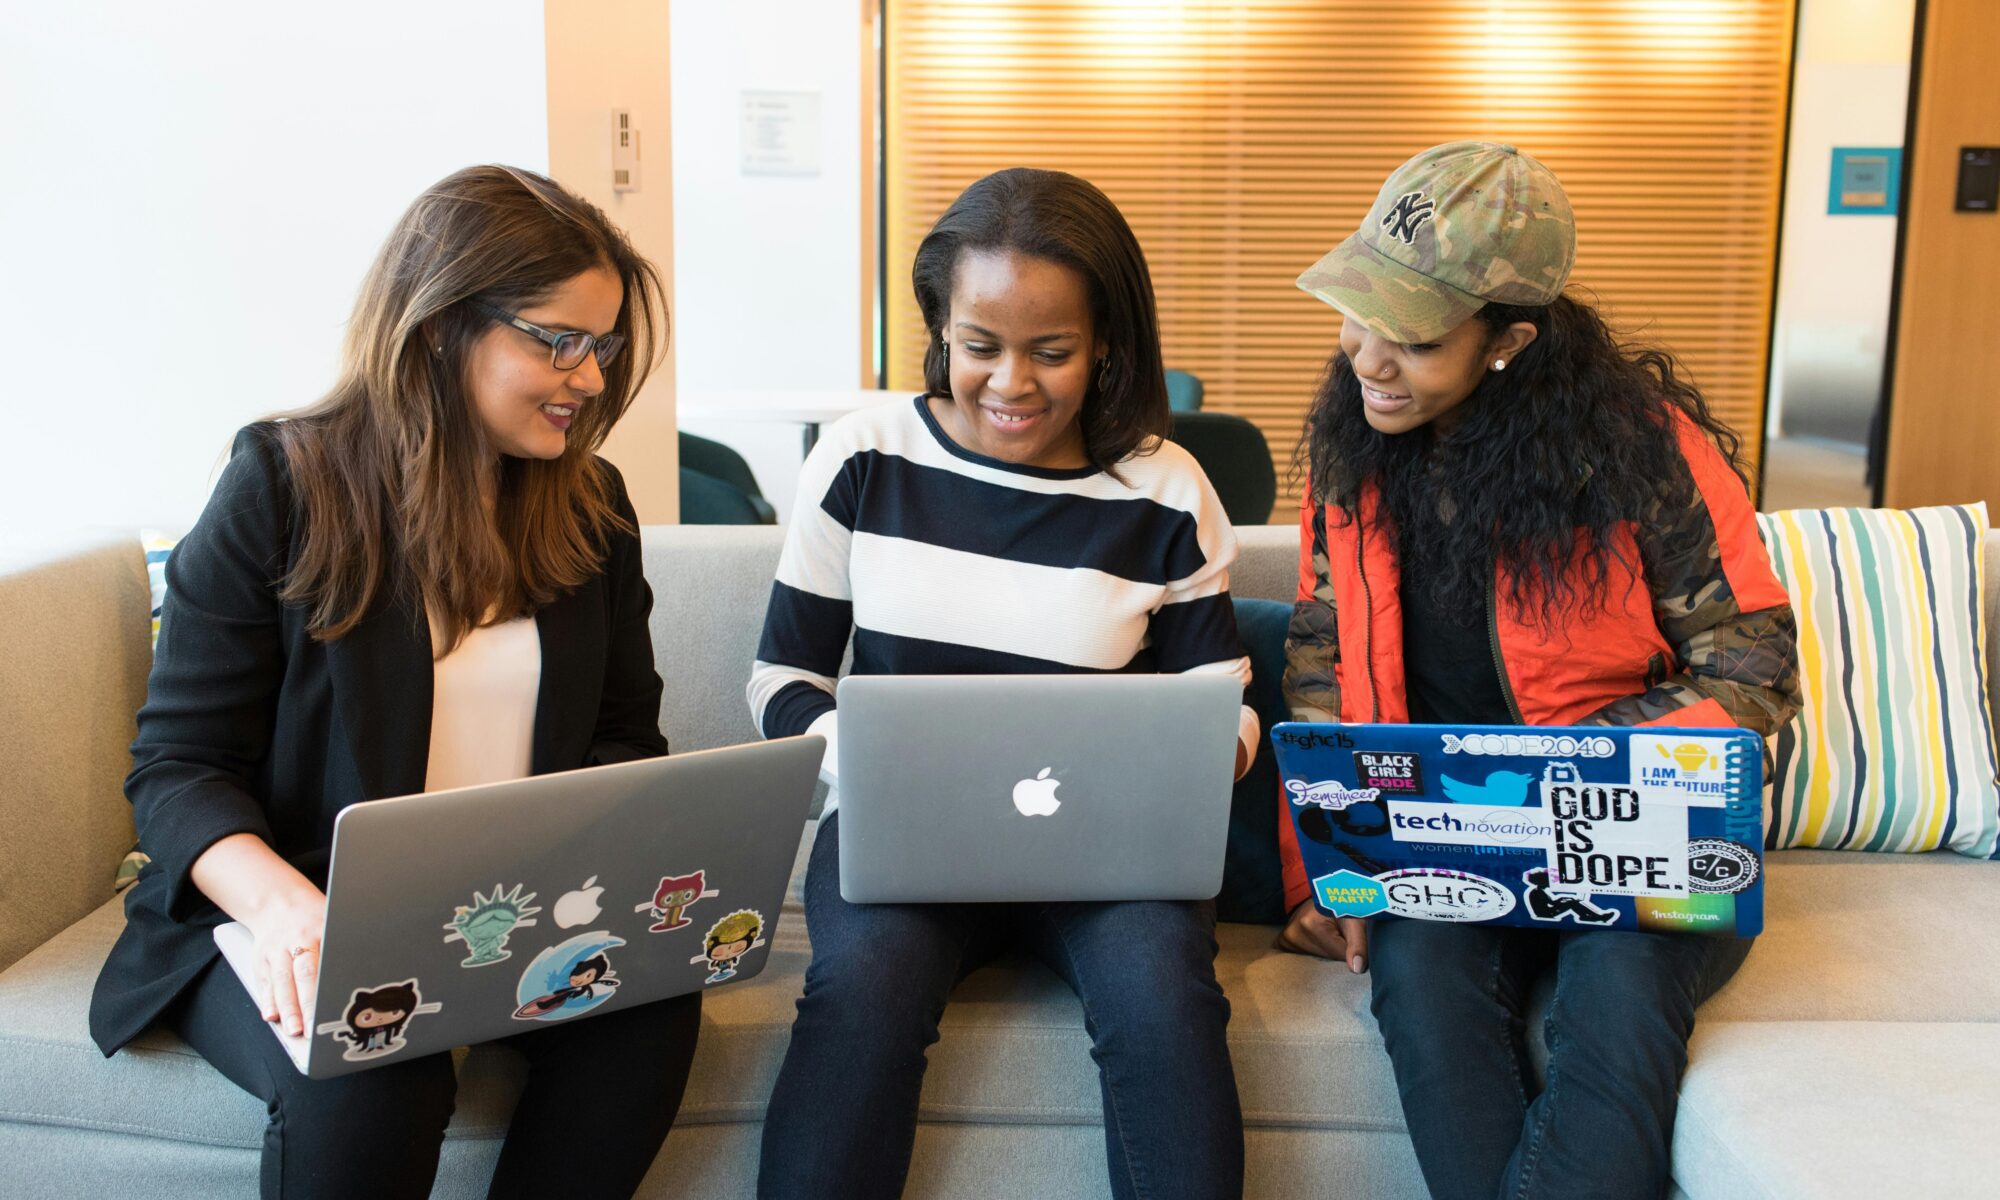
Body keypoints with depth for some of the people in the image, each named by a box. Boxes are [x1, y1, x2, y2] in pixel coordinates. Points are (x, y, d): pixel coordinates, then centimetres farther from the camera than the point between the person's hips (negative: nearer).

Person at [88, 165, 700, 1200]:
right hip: (308, 918, -3)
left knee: (652, 998, -27)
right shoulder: (284, 485, -6)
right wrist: (284, 904, -29)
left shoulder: (590, 505, 7)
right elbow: (176, 766, -8)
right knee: (368, 1073, -33)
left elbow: (626, 733, 10)